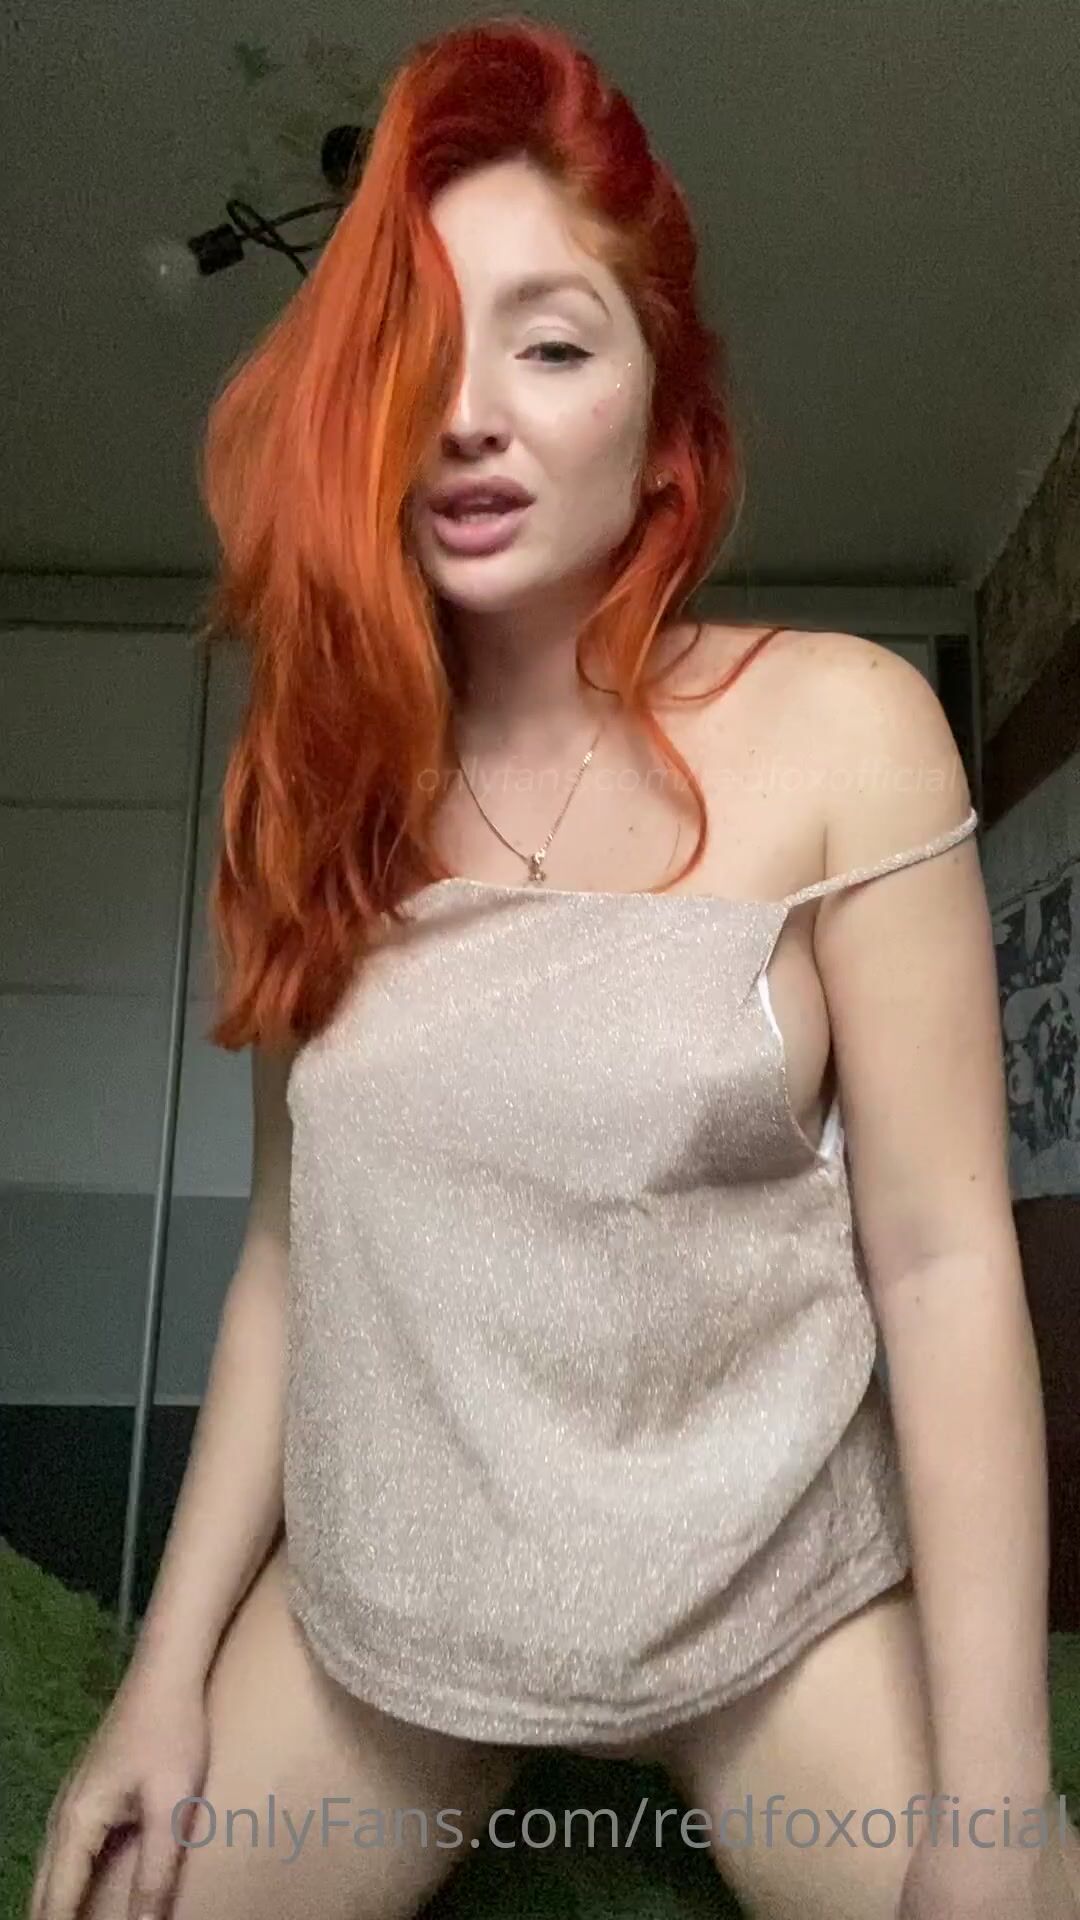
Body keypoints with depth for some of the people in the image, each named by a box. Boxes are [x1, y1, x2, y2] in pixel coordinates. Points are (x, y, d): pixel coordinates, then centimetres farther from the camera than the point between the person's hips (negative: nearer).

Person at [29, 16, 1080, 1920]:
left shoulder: (839, 728, -12)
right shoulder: (325, 770, -1)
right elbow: (294, 1254, 2)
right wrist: (173, 1659, 4)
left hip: (772, 1610, -2)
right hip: (366, 1617, 4)